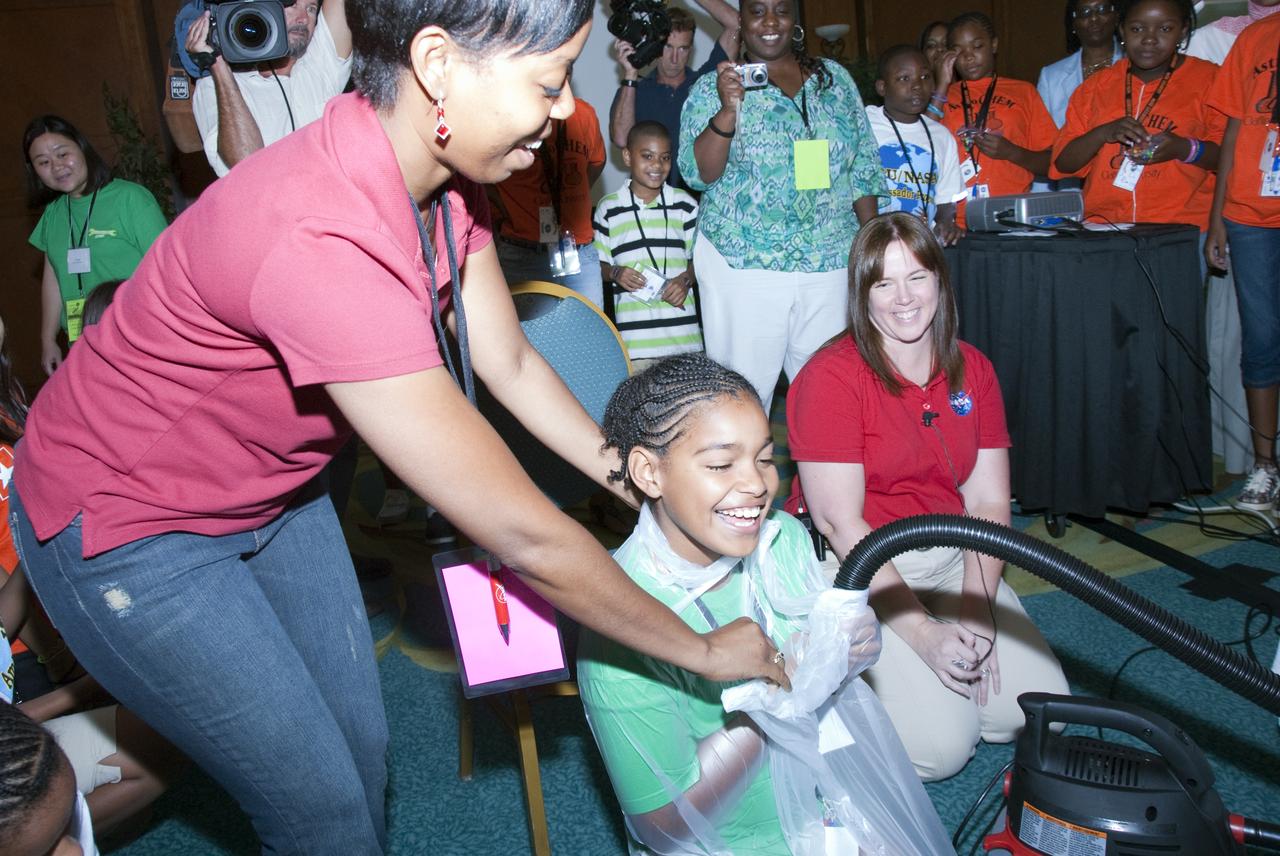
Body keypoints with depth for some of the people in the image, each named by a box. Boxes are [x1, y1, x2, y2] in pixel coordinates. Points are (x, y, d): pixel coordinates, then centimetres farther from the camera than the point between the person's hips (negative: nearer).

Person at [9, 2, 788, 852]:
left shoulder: (443, 182, -12)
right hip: (123, 527, -7)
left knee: (364, 747, 14)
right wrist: (701, 649, -22)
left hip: (268, 488, 7)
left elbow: (511, 364, -1)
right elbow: (523, 535, -35)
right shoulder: (318, 242, -40)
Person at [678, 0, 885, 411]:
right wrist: (728, 109, -22)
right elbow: (698, 174, -9)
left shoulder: (834, 78, 11)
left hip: (831, 261, 3)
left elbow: (862, 167, 14)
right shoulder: (711, 88, 1)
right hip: (742, 266, -3)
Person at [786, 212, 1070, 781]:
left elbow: (989, 502, 1)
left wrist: (977, 612, -14)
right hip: (856, 571, -6)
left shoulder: (972, 370, 5)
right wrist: (925, 634, -21)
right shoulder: (831, 376, -14)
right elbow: (840, 523, -18)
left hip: (951, 561, 6)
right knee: (940, 745, -16)